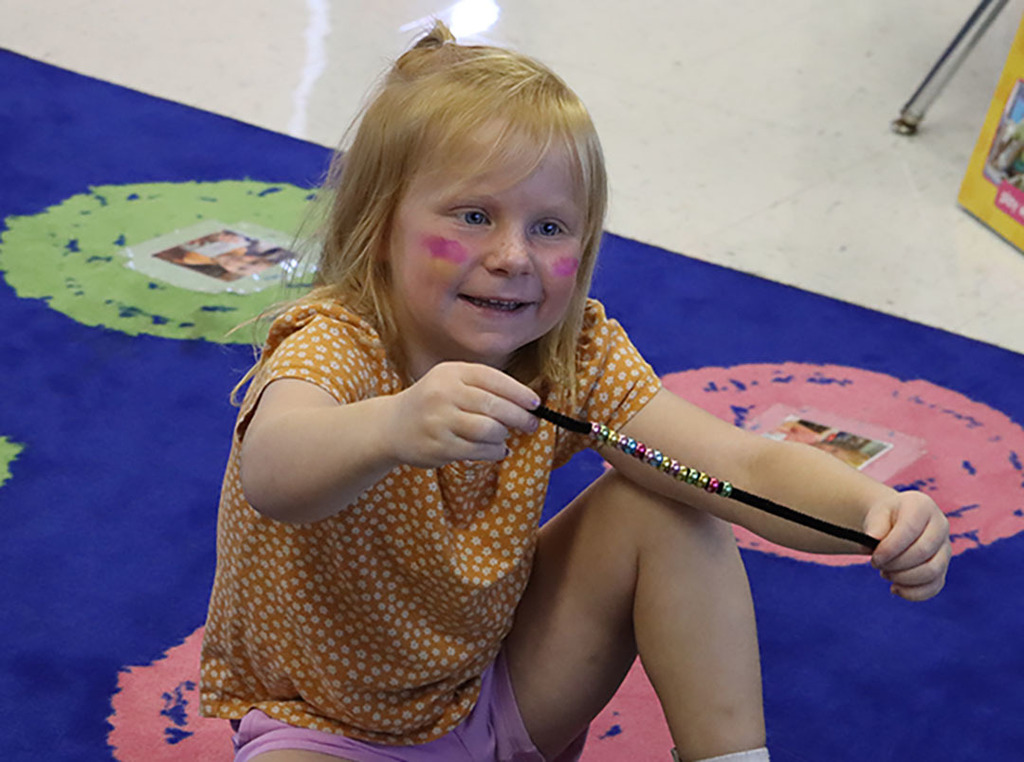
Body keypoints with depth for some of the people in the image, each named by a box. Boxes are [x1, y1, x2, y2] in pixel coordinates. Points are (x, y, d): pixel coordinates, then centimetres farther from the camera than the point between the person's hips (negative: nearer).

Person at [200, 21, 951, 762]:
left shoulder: (574, 361, -12)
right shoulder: (335, 348, -27)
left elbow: (744, 463, -22)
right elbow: (274, 473, -50)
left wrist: (874, 508, -43)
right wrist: (393, 429, -72)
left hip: (499, 695, 4)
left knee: (669, 511, -13)